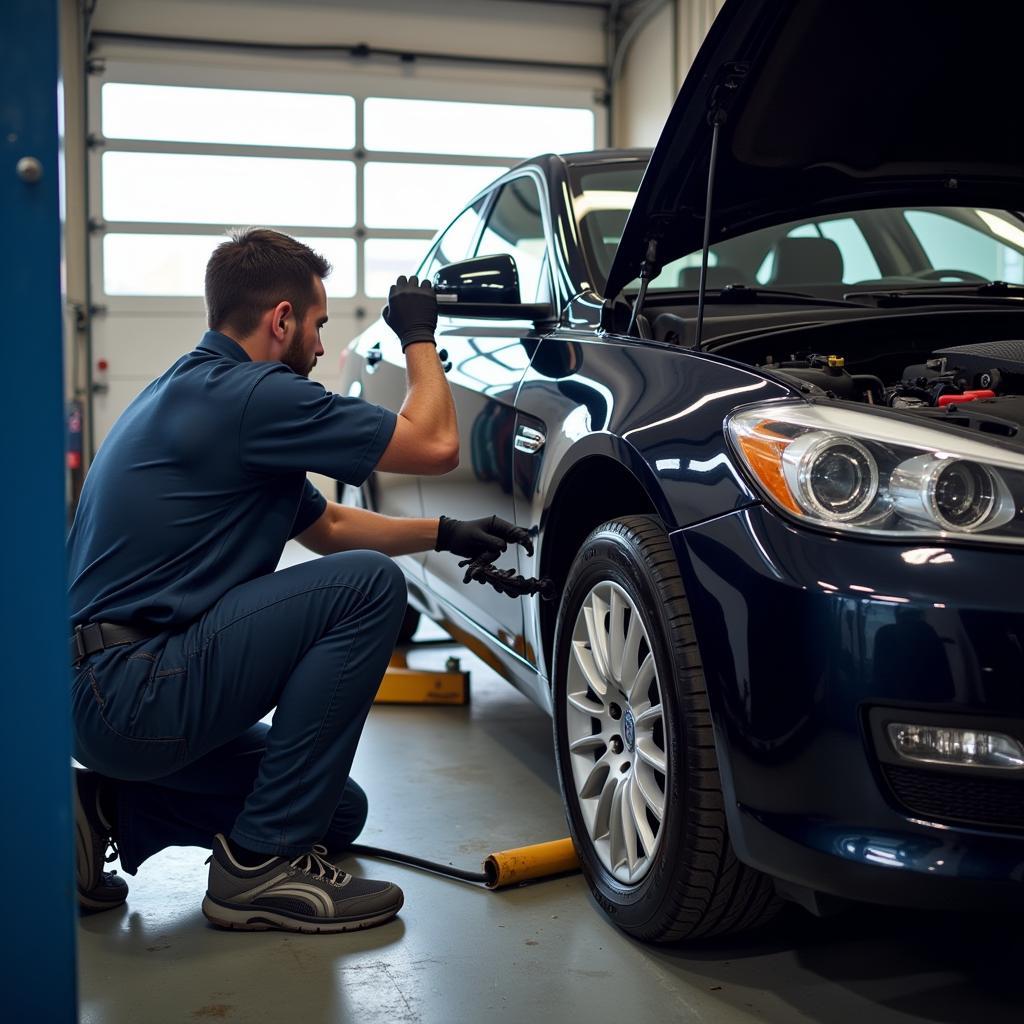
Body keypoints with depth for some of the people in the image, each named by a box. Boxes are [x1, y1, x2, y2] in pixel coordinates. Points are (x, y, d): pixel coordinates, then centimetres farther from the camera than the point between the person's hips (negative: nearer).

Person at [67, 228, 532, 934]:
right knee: (369, 584, -16)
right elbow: (436, 444, -10)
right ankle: (265, 862, -10)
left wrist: (446, 533, 19)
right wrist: (419, 336, 6)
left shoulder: (195, 389, 17)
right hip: (138, 694, -10)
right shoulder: (255, 396, -16)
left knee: (338, 813, 16)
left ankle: (113, 809, 11)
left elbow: (327, 525, 25)